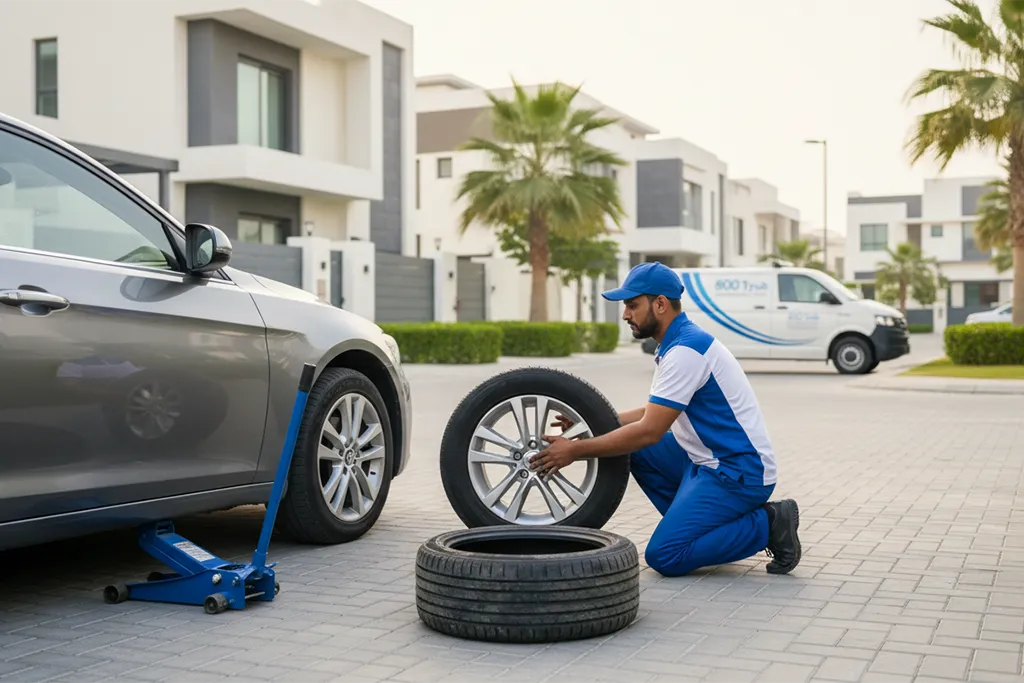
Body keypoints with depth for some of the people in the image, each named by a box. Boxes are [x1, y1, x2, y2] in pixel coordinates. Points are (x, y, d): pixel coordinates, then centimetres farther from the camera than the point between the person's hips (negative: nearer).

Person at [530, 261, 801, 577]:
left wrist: (576, 450, -18)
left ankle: (766, 525, -4)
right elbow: (654, 413, 19)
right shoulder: (675, 344, 11)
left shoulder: (685, 349, -21)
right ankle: (699, 527, 10)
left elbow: (649, 431, -24)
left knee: (664, 556, -15)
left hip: (739, 472, -10)